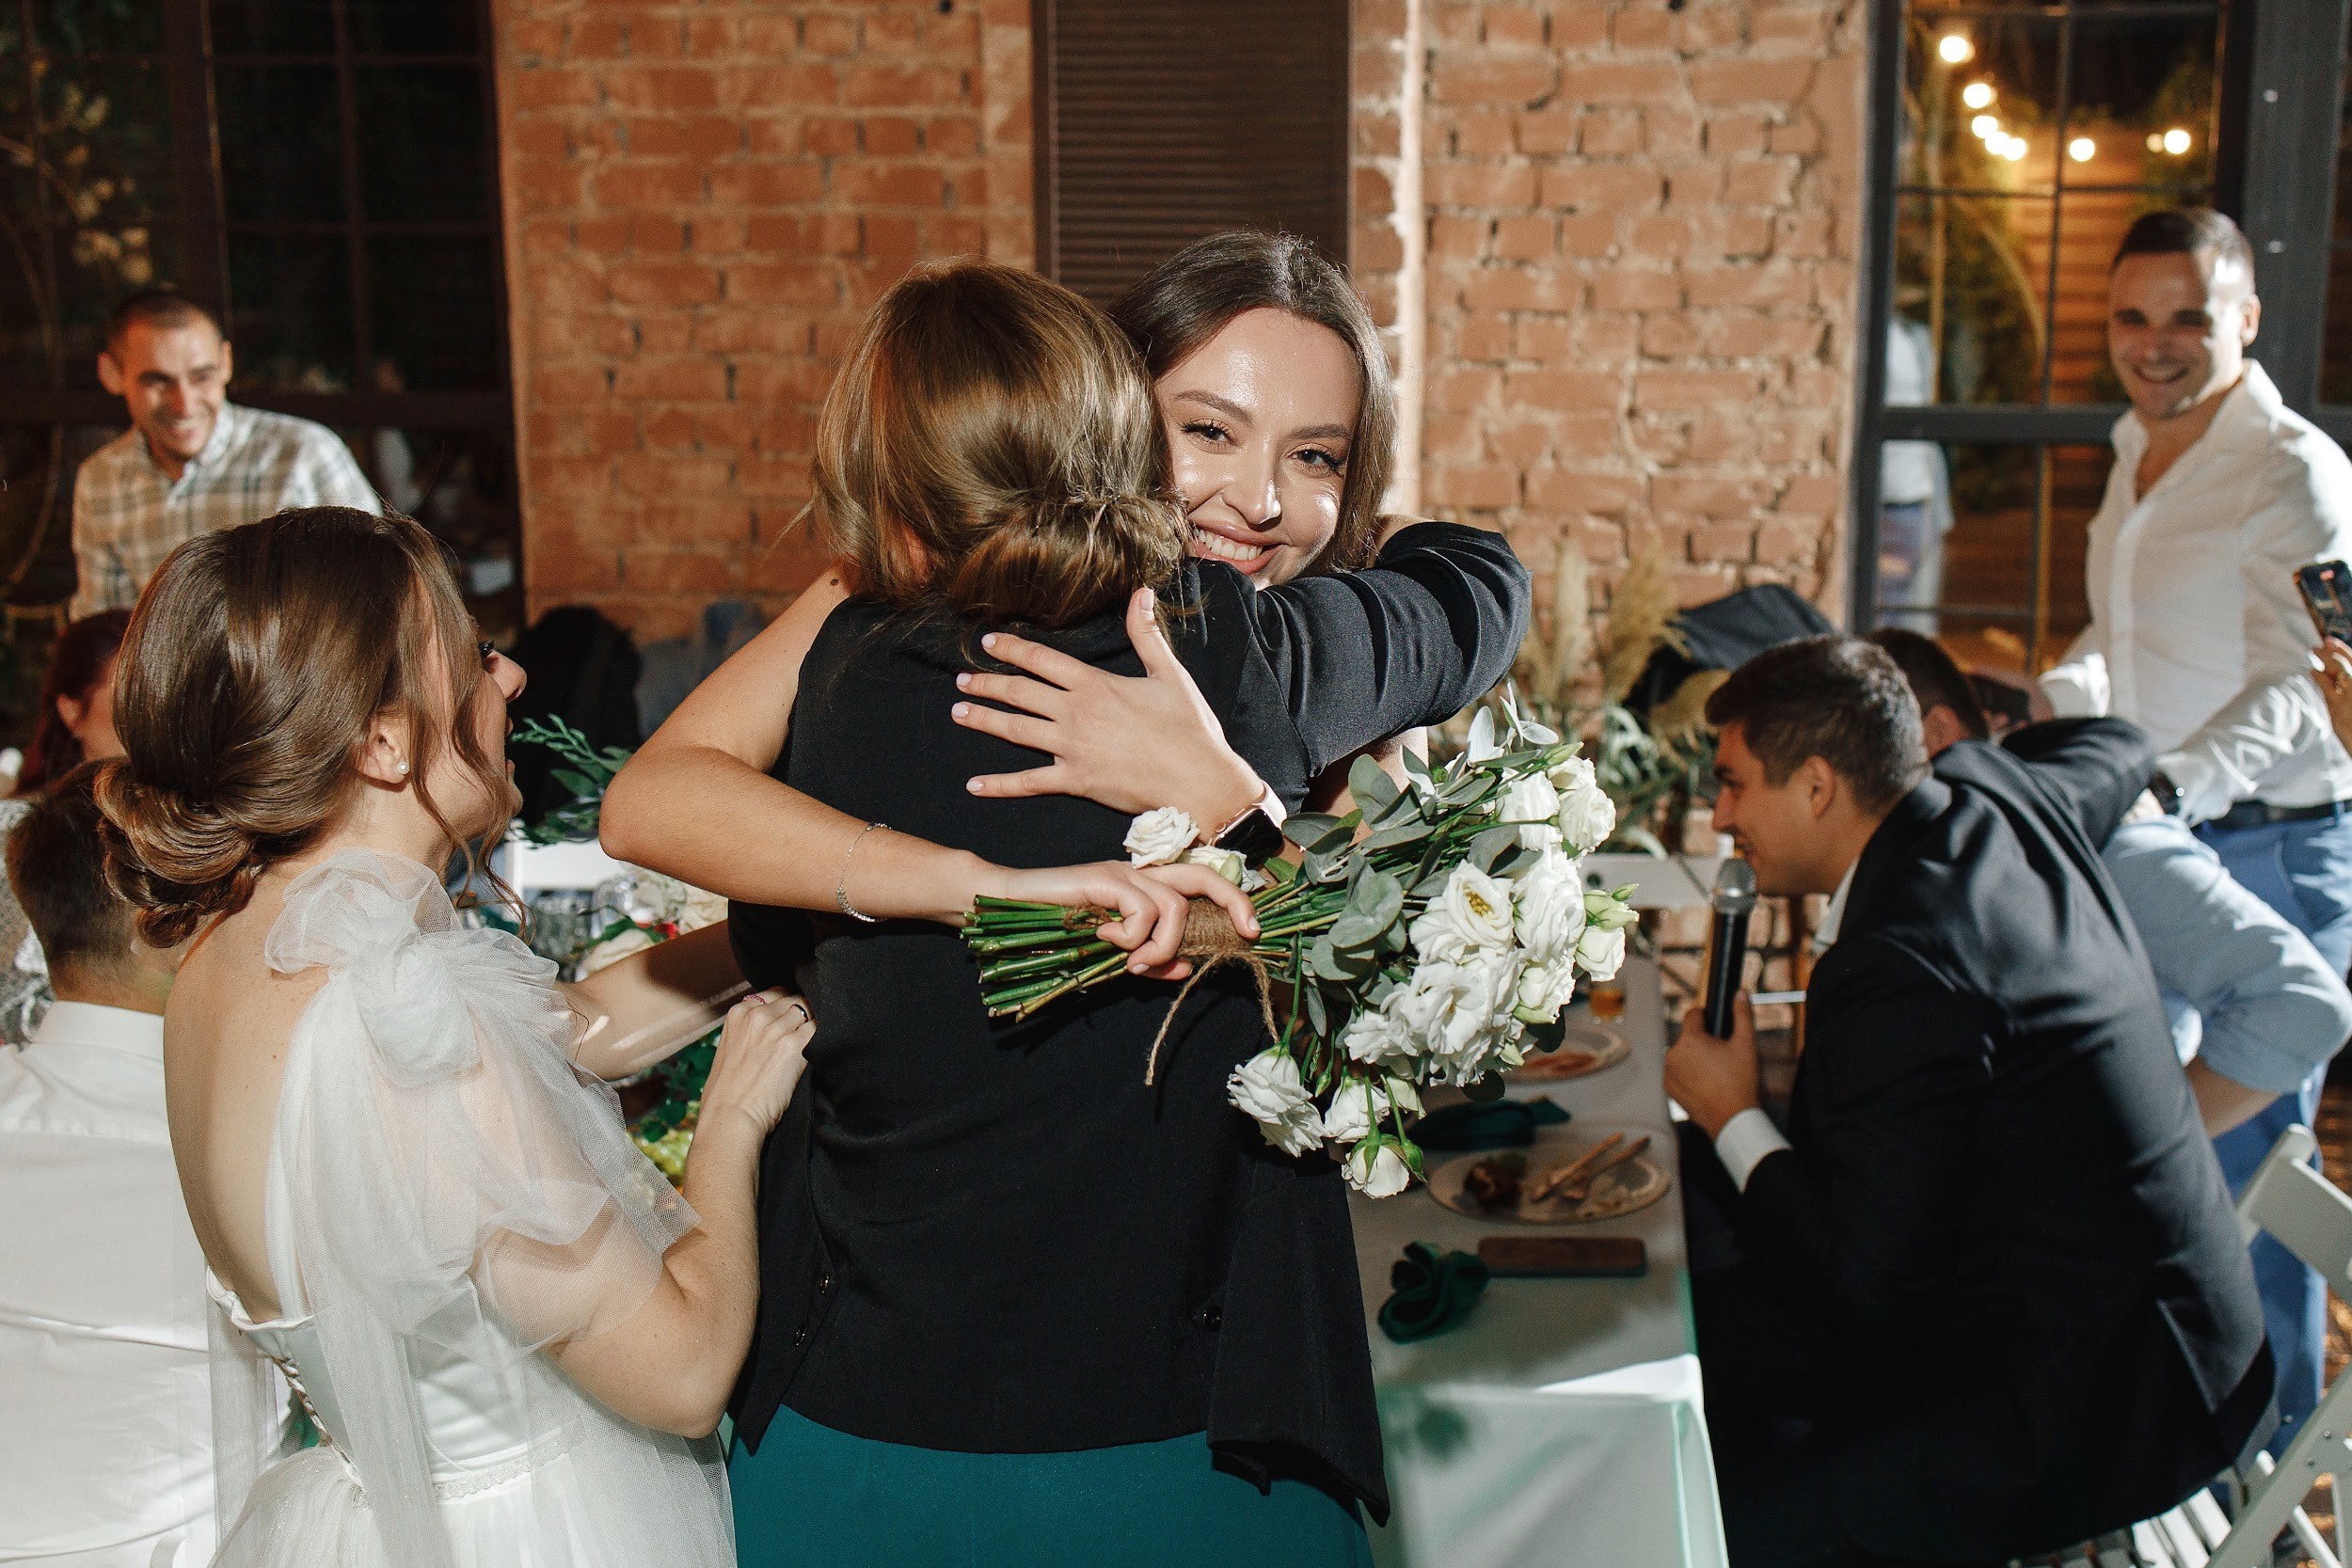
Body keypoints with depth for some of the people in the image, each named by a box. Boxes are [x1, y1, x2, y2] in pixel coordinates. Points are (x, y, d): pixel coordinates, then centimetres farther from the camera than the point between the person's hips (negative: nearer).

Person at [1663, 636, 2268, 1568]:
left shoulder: (1901, 968, -27)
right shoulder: (1999, 794, -1)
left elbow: (1870, 1288, -21)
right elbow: (2119, 747, 25)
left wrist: (1734, 1122, -8)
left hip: (2095, 1408, -10)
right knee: (1687, 1324, 10)